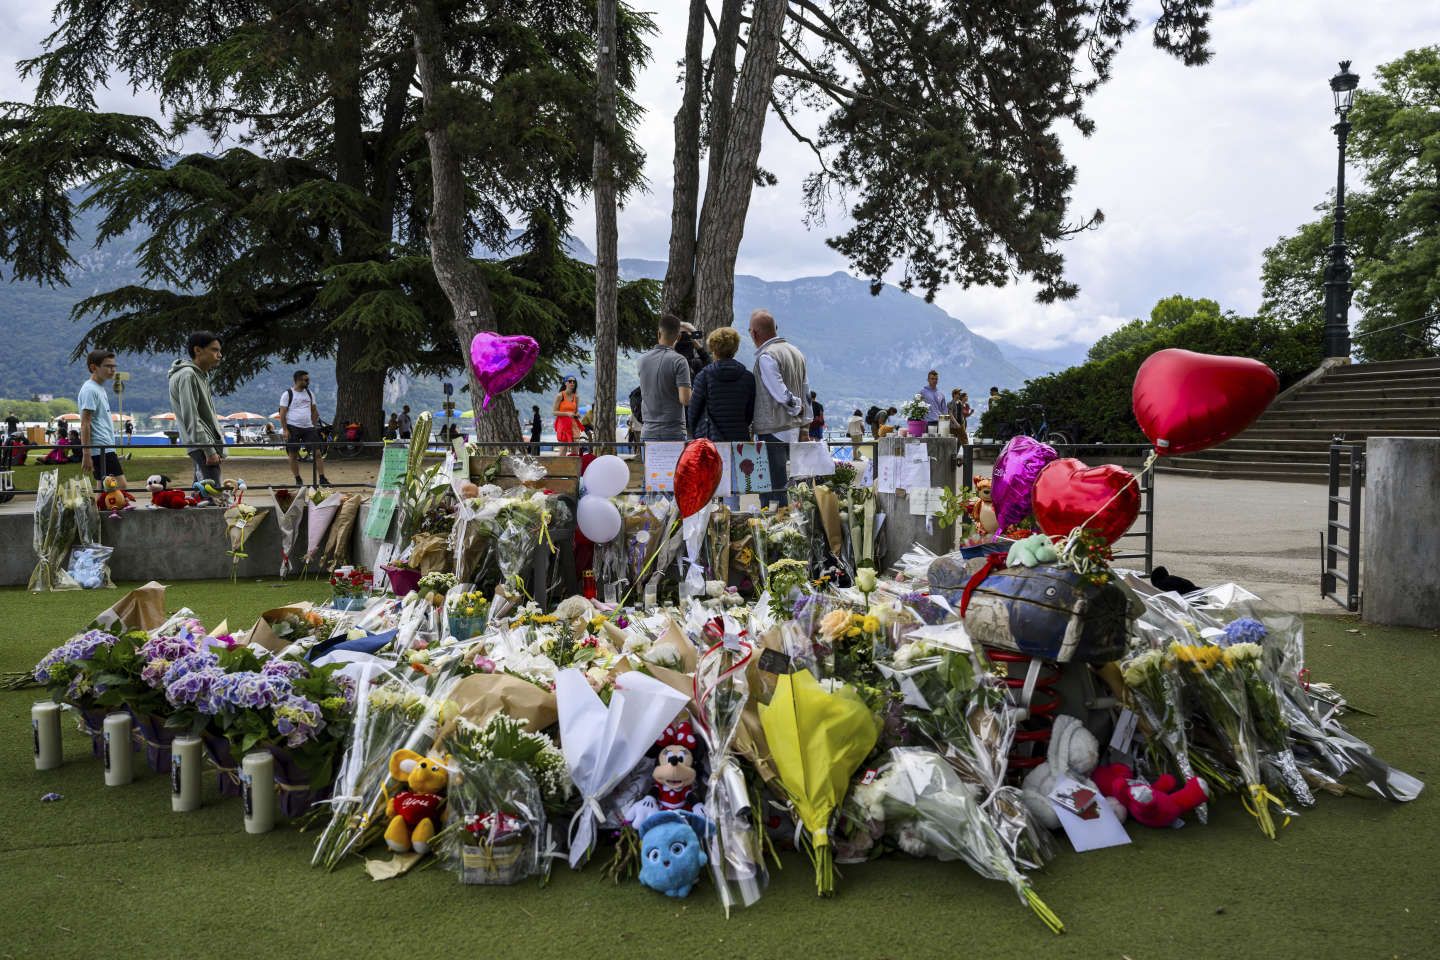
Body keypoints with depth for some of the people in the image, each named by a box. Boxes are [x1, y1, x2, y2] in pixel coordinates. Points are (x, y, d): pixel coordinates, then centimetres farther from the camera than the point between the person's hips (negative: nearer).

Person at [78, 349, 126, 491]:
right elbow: (85, 424, -16)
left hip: (106, 448, 10)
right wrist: (86, 454, -19)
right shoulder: (90, 390, -12)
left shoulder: (99, 388, 18)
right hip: (101, 450, -10)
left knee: (102, 488, 9)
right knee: (120, 486, -13)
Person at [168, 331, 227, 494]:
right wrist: (209, 450, -21)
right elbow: (191, 418, -18)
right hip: (201, 445, -10)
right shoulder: (187, 375, -12)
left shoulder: (201, 375, 18)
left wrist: (219, 446, 17)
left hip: (210, 442, 10)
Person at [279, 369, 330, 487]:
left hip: (308, 428, 4)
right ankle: (298, 480, 12)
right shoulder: (287, 394, -4)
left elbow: (314, 411, 19)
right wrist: (285, 430, -13)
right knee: (293, 455, 2)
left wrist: (314, 426, 10)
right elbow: (282, 414, -6)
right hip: (293, 428, -4)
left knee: (318, 452, -5)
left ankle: (322, 479, -3)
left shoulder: (309, 393, 11)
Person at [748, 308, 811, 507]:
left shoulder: (766, 356, -15)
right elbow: (806, 392, 15)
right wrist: (805, 425, 17)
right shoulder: (795, 352, 13)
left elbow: (780, 393, -20)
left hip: (773, 430, -9)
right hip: (793, 428, 9)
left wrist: (796, 407, -1)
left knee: (773, 489, -5)